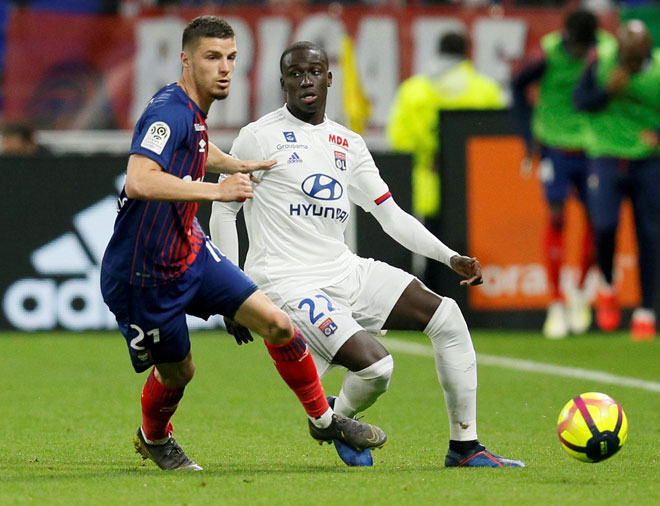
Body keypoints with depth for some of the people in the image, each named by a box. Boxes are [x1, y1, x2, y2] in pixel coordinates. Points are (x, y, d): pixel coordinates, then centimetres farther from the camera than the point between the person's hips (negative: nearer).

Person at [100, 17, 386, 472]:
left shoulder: (193, 111, 5)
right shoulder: (168, 113, -24)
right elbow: (138, 182, -42)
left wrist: (240, 166, 35)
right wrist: (216, 190, -38)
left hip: (190, 251, 8)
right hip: (144, 275, -8)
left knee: (276, 323, -3)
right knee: (177, 371, 9)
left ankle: (323, 419, 15)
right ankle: (152, 438, 42)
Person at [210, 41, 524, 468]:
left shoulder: (348, 144, 13)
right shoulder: (261, 137, -5)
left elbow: (390, 213, 15)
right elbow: (222, 211, -1)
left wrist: (450, 257, 3)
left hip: (345, 272, 7)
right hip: (289, 285, -7)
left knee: (447, 316, -4)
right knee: (375, 366, -25)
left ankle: (464, 446, 4)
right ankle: (336, 418, 12)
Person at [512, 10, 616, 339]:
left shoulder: (608, 51, -10)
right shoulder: (548, 54, -15)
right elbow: (519, 86, 4)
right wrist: (529, 135, 3)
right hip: (556, 148, -2)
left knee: (595, 220, 1)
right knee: (556, 219, -8)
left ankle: (581, 291, 24)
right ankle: (556, 305, 0)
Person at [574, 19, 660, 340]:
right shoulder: (601, 62, -10)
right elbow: (581, 100, -5)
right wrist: (608, 90, -23)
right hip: (606, 155, -1)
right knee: (604, 225, -18)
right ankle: (607, 286, 12)